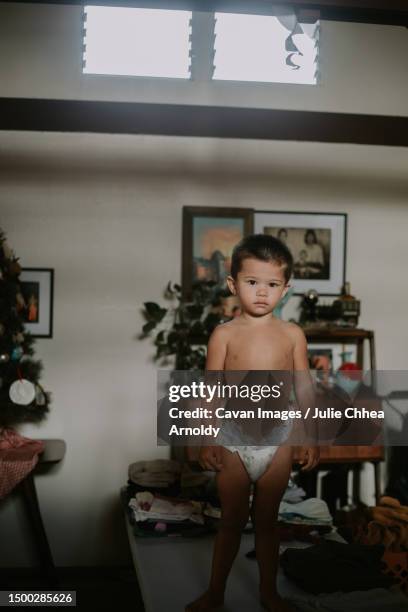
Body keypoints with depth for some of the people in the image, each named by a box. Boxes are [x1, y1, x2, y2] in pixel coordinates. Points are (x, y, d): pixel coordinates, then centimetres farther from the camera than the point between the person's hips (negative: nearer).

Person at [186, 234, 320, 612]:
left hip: (277, 443, 1)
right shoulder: (225, 334, -5)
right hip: (233, 443, -1)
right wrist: (206, 440, -7)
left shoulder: (292, 335, -1)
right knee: (231, 521, 11)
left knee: (266, 521, 14)